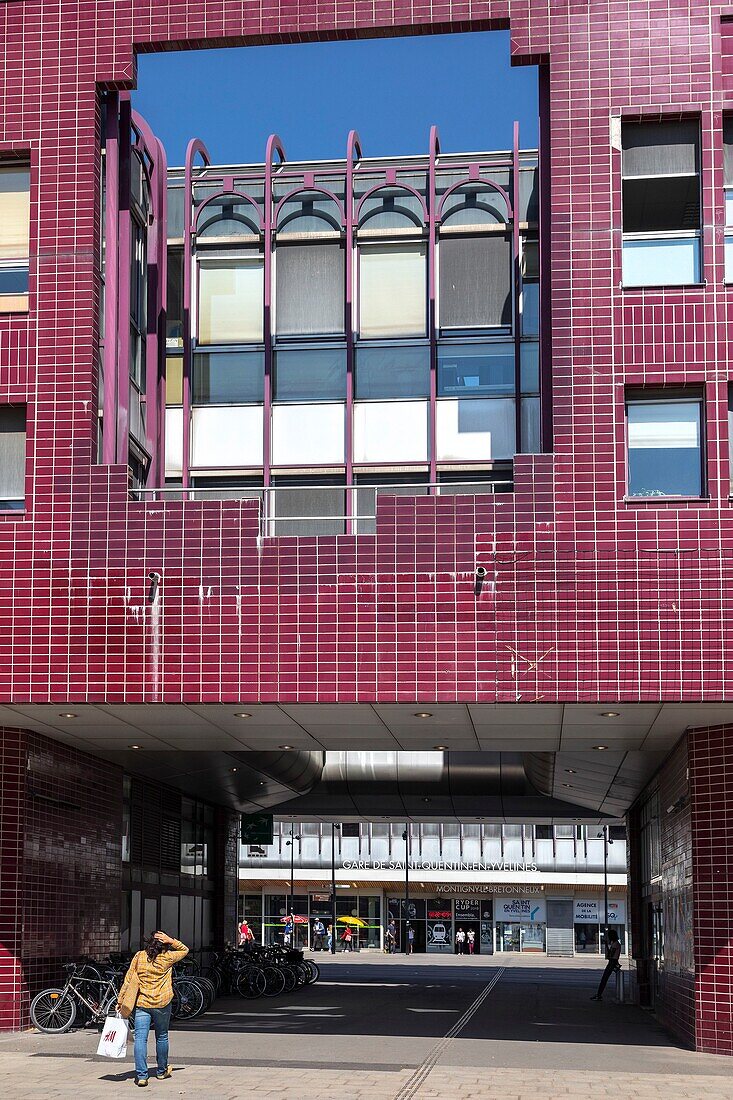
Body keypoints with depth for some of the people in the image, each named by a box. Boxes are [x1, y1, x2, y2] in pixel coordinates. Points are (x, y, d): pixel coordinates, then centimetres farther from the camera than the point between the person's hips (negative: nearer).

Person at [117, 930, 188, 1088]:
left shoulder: (139, 957, 2)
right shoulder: (167, 958, -1)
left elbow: (128, 980, 2)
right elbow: (185, 950, 15)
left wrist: (121, 1000, 7)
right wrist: (170, 941, 1)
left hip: (141, 1004, 0)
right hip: (161, 1004, 0)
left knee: (140, 1038, -4)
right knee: (162, 1037, 17)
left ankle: (141, 1075, -15)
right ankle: (162, 1071, 31)